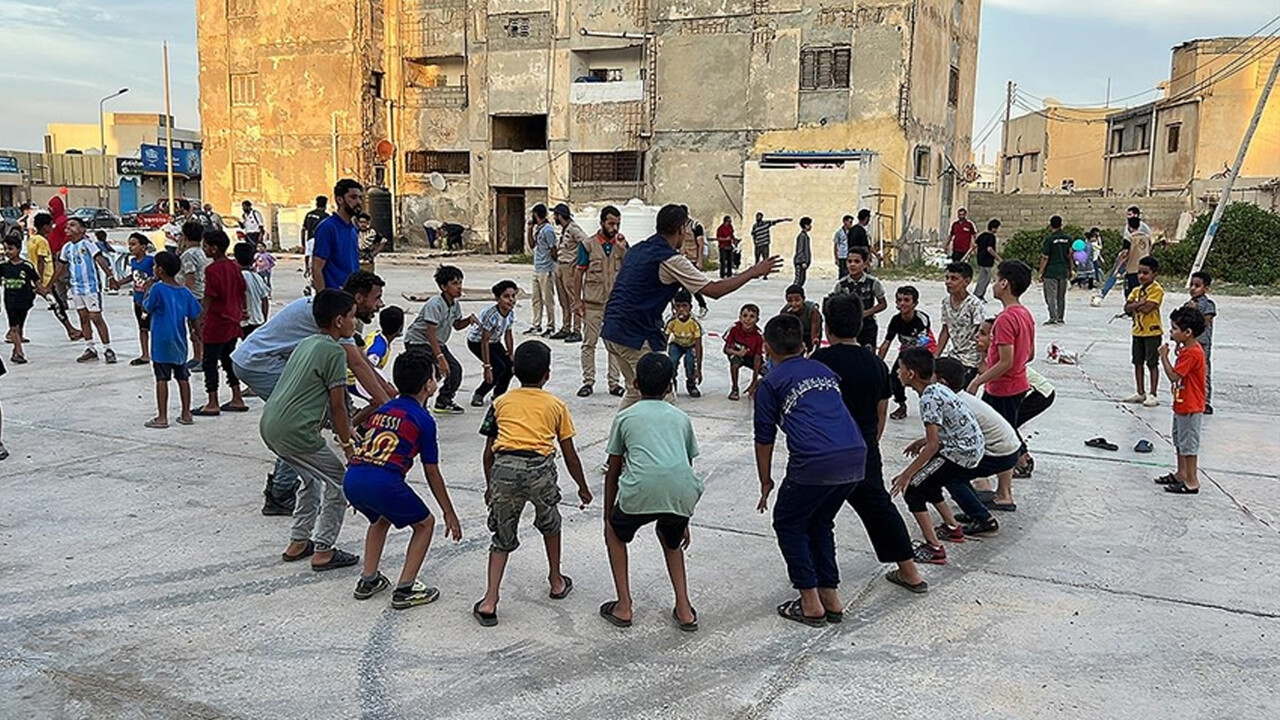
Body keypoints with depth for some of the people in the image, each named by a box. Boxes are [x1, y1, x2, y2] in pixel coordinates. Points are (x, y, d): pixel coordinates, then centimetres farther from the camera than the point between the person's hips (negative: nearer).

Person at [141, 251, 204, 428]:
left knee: (162, 378, -1)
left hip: (161, 342, -5)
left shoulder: (158, 289, -13)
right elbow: (196, 314, 5)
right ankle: (186, 414, 15)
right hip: (179, 342, 5)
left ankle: (162, 417, 1)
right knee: (183, 377, 10)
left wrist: (146, 293, 12)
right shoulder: (185, 291, 3)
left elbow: (146, 309, -1)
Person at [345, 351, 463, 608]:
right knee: (425, 523, 17)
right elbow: (431, 472, 9)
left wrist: (363, 498, 46)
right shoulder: (423, 419, 6)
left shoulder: (381, 410, 24)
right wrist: (449, 513, 18)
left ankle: (368, 580, 32)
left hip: (351, 479, 7)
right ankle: (405, 590, 11)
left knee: (381, 519, 36)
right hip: (383, 482, -7)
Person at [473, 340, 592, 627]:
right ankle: (556, 582, 40)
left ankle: (489, 602, 6)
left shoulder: (501, 402, 21)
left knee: (502, 537, 15)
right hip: (540, 467, -1)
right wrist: (583, 487, 33)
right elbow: (569, 454, 21)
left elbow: (489, 451, 21)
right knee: (550, 524, 28)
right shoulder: (556, 405, 19)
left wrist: (490, 485, 34)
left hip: (504, 467, 1)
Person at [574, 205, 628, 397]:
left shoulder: (622, 244, 4)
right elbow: (579, 273, 0)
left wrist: (622, 248, -15)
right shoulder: (589, 244, -3)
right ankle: (588, 382, 12)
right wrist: (577, 299, -3)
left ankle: (613, 383, 15)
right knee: (589, 343, 3)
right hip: (592, 303, -2)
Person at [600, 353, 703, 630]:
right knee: (671, 540, 33)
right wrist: (683, 520, 42)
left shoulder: (625, 417, 21)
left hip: (641, 489, -3)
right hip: (682, 490, 3)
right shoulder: (681, 417, 28)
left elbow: (613, 473, 24)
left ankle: (624, 607, 21)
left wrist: (608, 518, 34)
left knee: (616, 534, 28)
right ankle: (684, 610, 23)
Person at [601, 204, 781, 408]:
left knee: (636, 391, 21)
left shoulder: (638, 250, 13)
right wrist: (753, 272, -4)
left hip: (611, 331, 9)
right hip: (638, 337, -9)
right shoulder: (671, 260, -13)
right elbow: (714, 290, -13)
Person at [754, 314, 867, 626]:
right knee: (820, 522, 26)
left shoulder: (771, 383, 10)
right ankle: (830, 597, 27)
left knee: (788, 524, 16)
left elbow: (764, 439, 12)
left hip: (814, 461, -6)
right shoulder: (824, 371, 25)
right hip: (856, 456, 6)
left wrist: (766, 482, 22)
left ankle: (810, 603, 14)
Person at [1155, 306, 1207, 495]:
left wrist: (1164, 357, -20)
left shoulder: (1191, 353, -25)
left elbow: (1173, 375, -27)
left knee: (1188, 443, -2)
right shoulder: (1187, 349, 7)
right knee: (1179, 441, 21)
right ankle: (1181, 474, 34)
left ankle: (1191, 482, 7)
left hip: (1189, 407, -11)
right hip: (1182, 405, 11)